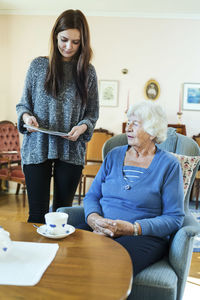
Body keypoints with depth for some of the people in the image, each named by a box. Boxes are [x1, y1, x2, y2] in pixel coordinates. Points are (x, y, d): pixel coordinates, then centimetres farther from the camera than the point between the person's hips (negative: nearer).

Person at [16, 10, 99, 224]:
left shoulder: (88, 72, 5)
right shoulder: (38, 66, 4)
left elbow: (92, 114, 9)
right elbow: (23, 104, 10)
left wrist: (82, 126, -11)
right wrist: (26, 116, -12)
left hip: (72, 151, 1)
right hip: (37, 148, 0)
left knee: (63, 210, 9)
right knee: (37, 212, 2)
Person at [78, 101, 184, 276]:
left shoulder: (168, 165, 1)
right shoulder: (114, 155, 15)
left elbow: (174, 218, -4)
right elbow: (92, 195, 14)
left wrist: (133, 228, -17)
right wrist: (93, 218, -10)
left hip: (143, 236, -4)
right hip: (100, 230, 4)